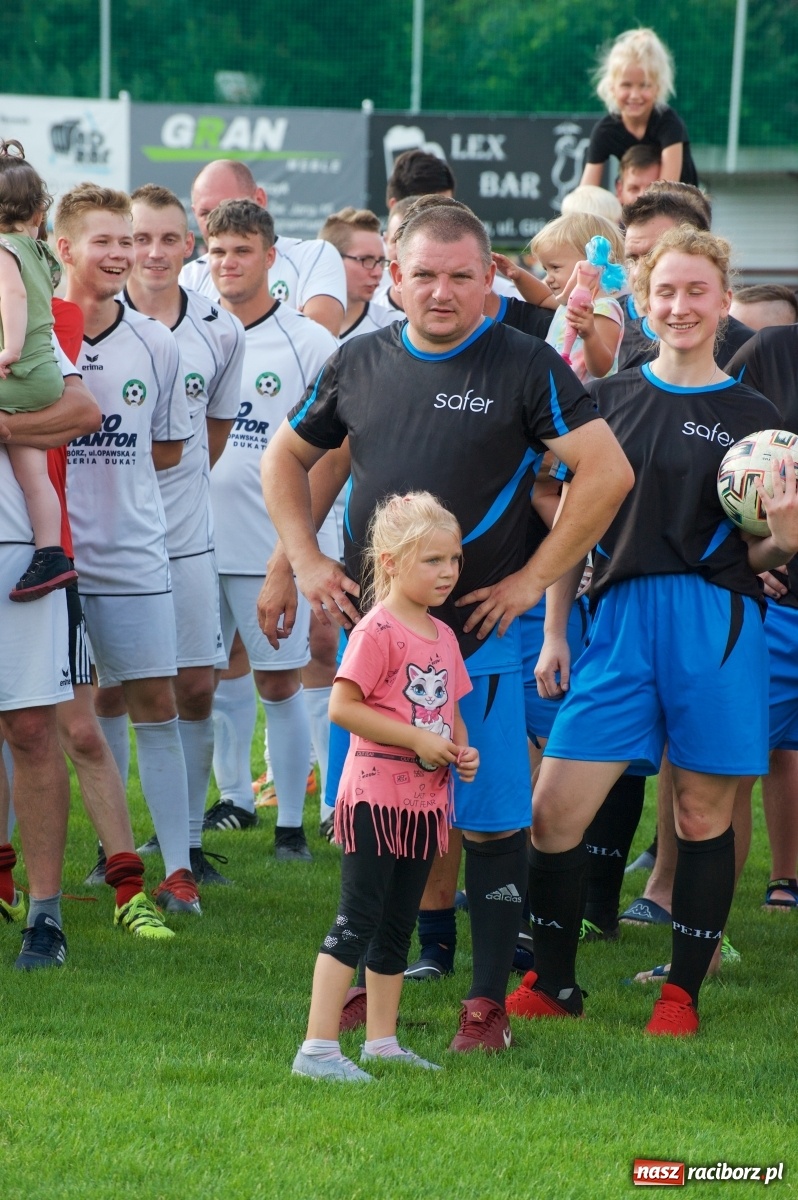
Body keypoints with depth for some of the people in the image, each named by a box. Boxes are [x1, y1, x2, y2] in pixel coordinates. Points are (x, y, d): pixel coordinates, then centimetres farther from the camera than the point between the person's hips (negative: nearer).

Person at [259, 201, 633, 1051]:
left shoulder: (526, 367, -6)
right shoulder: (360, 363, 8)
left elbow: (608, 471, -11)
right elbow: (287, 456, 21)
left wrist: (532, 579, -10)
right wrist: (303, 562, 10)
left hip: (476, 634, -4)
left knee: (491, 822, -2)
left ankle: (487, 1004, 5)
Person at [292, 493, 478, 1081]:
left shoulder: (444, 636, 12)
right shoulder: (378, 630, -14)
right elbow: (343, 706, -19)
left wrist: (462, 748, 1)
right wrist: (418, 740, -20)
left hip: (426, 800, 8)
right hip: (376, 795, -8)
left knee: (397, 928, 15)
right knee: (356, 924, -10)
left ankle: (382, 1041, 23)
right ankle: (318, 1047, -10)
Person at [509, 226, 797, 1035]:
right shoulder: (608, 400, 10)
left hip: (717, 626, -1)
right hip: (620, 618, 1)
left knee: (703, 814, 3)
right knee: (551, 813, -4)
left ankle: (682, 992, 16)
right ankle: (552, 984, 11)